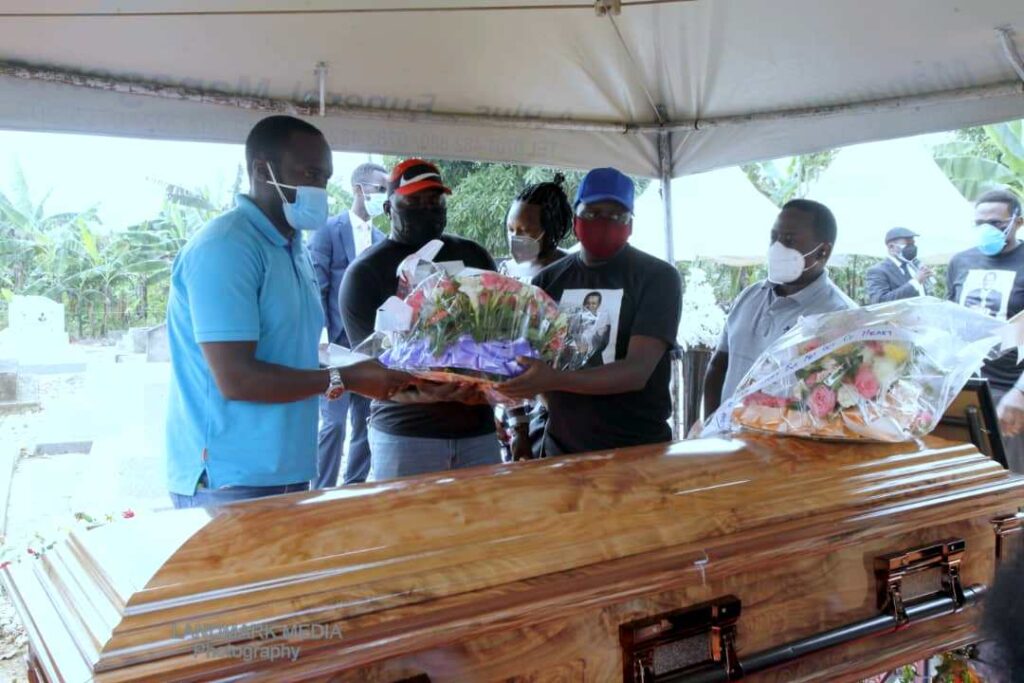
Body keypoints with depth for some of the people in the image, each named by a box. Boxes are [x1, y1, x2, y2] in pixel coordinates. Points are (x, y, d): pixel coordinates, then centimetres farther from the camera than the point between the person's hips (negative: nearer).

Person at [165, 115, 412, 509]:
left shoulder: (294, 249, 12)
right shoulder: (226, 247, -16)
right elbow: (236, 379, -22)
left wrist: (364, 376, 2)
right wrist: (344, 380, -16)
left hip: (286, 473, 9)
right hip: (230, 482, -9)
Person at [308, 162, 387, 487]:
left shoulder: (380, 239, 13)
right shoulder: (328, 230, -4)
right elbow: (316, 290, -9)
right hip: (338, 343, -6)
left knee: (367, 422, 9)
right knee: (334, 423, -5)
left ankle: (355, 487, 20)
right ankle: (322, 491, 5)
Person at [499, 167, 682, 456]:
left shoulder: (657, 276, -8)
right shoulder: (548, 281, 5)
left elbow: (638, 371, -20)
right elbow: (524, 356, 6)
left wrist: (554, 380, -33)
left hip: (637, 451, -3)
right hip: (561, 450, 4)